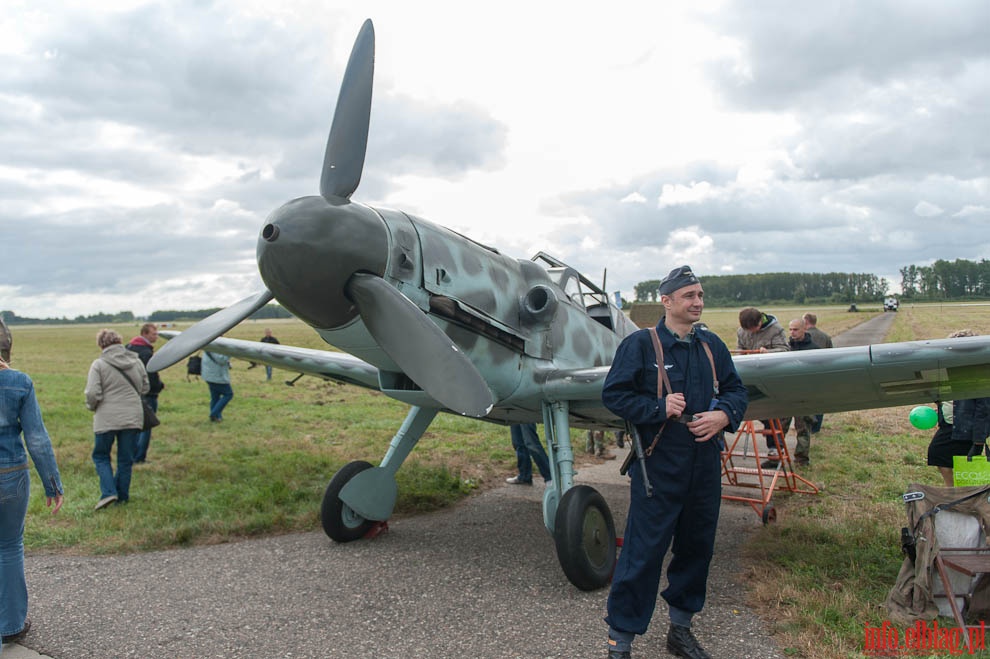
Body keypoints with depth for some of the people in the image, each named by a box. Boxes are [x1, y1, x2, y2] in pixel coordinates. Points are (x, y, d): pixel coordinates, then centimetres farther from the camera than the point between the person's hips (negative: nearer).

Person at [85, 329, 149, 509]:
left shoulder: (99, 364, -10)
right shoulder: (136, 361, 2)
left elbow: (93, 393, -13)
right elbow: (145, 388, 10)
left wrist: (91, 407, 6)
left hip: (107, 418, -3)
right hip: (133, 417, 3)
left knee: (101, 456, 14)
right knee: (126, 458, 14)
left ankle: (108, 492, -1)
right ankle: (123, 495, 21)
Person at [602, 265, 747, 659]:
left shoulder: (711, 345, 9)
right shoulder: (640, 344, -7)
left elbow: (736, 389, 16)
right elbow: (614, 394, -9)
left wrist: (724, 415, -5)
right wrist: (659, 408, -18)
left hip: (705, 465, 6)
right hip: (658, 467, -6)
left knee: (697, 546, 16)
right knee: (644, 552, -3)